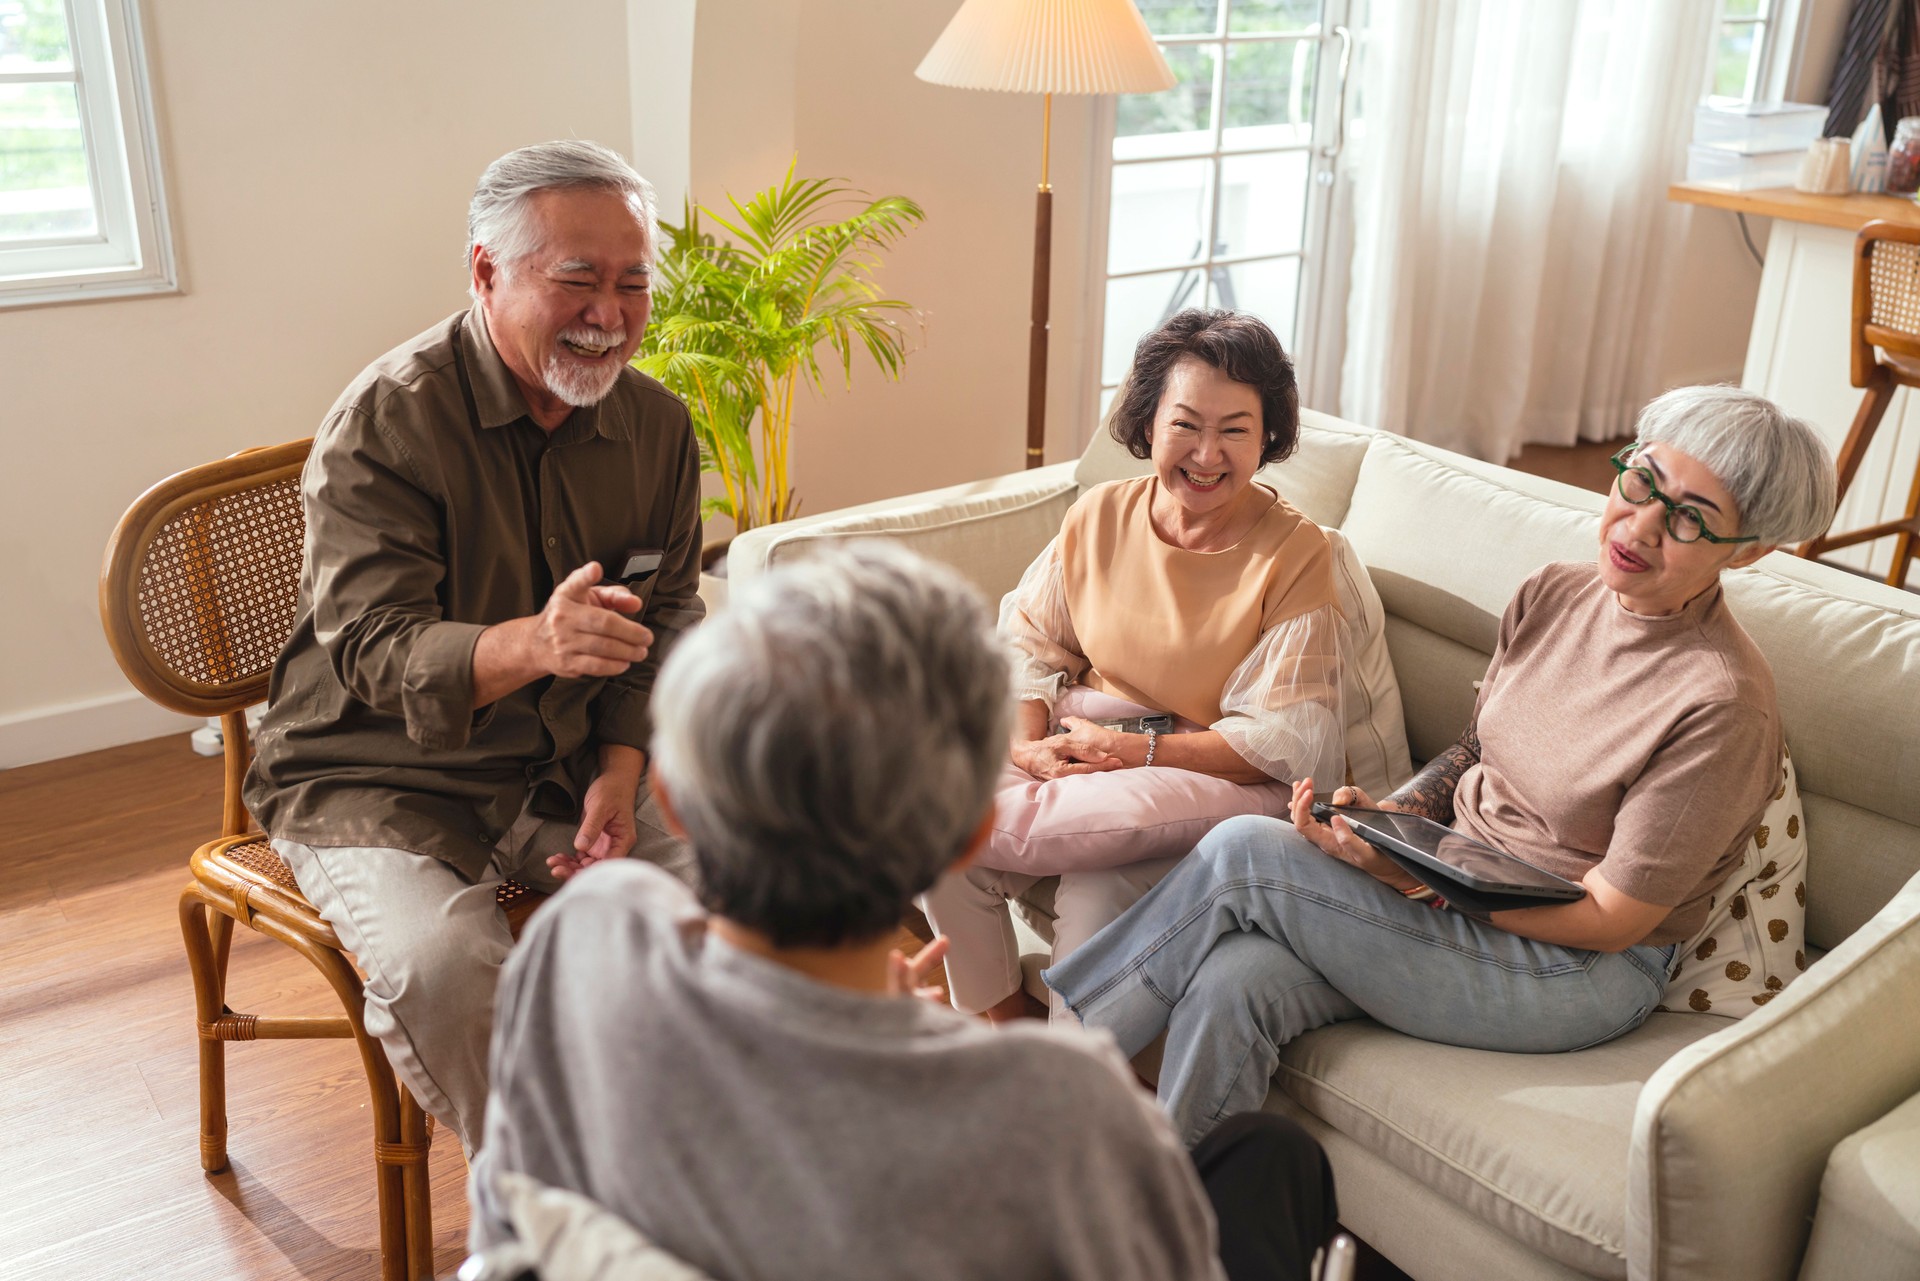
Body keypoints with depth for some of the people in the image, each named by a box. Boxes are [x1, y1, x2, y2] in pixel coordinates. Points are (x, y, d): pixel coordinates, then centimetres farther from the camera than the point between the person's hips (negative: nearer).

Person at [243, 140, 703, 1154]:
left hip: (562, 776, 5)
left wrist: (620, 771, -10)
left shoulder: (656, 425, 2)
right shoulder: (388, 417, -17)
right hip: (373, 778, -4)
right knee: (443, 965, -32)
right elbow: (373, 652, -24)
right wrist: (533, 644, -46)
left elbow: (668, 619, 7)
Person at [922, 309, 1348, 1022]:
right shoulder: (1099, 516, 5)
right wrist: (1028, 744, -11)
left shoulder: (1294, 552, -9)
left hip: (1214, 777, -4)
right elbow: (1027, 643, 10)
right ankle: (999, 1022, 2)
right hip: (1078, 750, 5)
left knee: (1093, 904, -36)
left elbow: (1293, 740, -13)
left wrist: (1137, 751, -19)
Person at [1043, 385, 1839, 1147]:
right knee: (1233, 980, -23)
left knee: (1241, 853, -20)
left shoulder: (1722, 704, -21)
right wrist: (1385, 816, -6)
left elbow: (1610, 918, -17)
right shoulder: (1551, 598, 1)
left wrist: (1405, 872, -25)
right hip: (1457, 898, 6)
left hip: (1579, 973, -6)